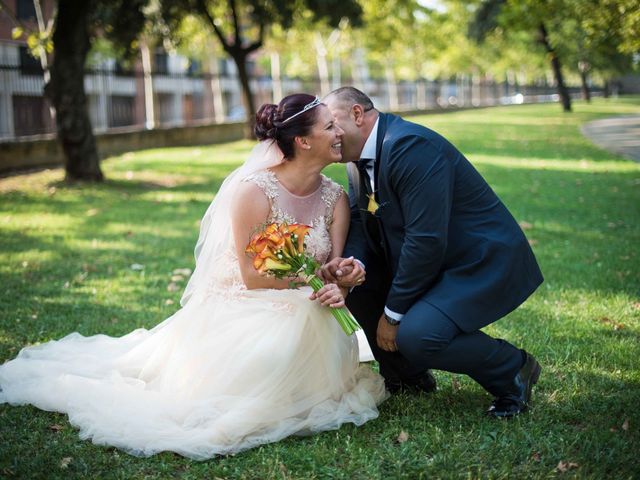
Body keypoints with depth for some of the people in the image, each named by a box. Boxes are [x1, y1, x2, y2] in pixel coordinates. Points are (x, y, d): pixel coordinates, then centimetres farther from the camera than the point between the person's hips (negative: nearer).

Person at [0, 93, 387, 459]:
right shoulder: (253, 191, -17)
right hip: (243, 306, -5)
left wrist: (337, 287, -25)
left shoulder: (336, 196, 0)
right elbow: (253, 276, -16)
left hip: (303, 312, 5)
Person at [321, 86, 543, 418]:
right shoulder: (360, 158, 6)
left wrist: (393, 313, -20)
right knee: (354, 281, 2)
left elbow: (426, 240, -28)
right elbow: (359, 221, 5)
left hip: (481, 262, -10)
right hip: (433, 263, 10)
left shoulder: (411, 146, -24)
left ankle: (513, 369, -1)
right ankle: (406, 376, 18)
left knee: (415, 336, -27)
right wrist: (352, 262, -20)